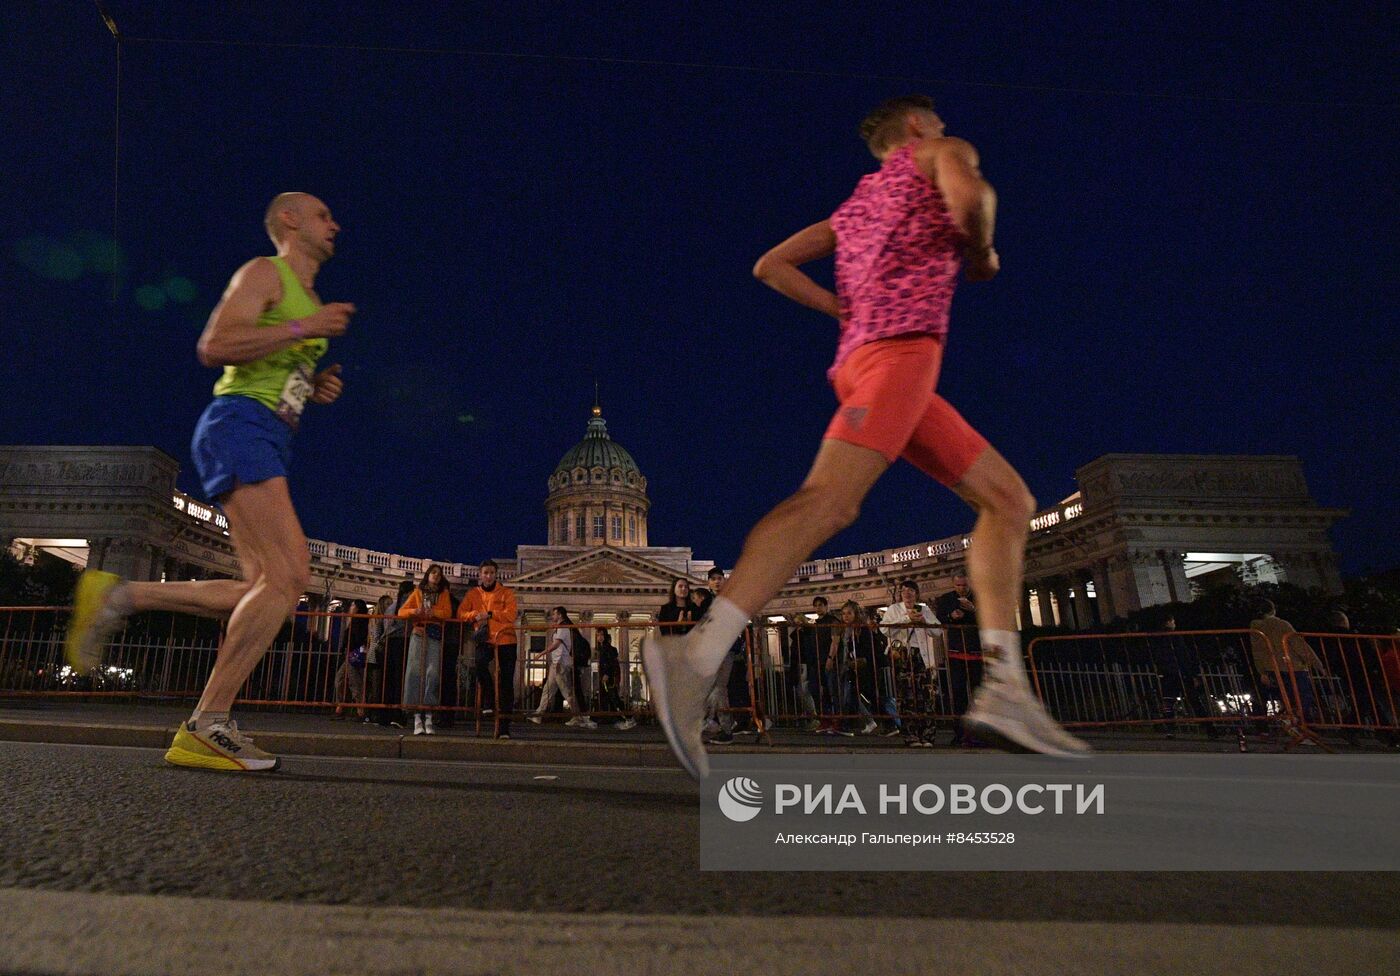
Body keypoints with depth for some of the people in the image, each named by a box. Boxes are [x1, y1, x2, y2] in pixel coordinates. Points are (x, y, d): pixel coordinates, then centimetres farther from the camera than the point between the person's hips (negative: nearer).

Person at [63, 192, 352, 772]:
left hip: (268, 441, 9)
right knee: (288, 575, -20)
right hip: (240, 425, -9)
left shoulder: (308, 300, 28)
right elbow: (213, 347, -12)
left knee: (267, 588, 1)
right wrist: (301, 328, -15)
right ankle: (207, 727, -14)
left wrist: (314, 388, 13)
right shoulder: (264, 272, 2)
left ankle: (118, 597, 9)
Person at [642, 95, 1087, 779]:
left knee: (1010, 500, 6)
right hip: (904, 342, -8)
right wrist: (981, 256, 13)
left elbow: (770, 266, 29)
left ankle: (1005, 688, -6)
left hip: (862, 353, 8)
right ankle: (696, 658, -38)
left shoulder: (855, 204, 36)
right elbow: (970, 197, -8)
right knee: (830, 498, -28)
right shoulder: (942, 153, 18)